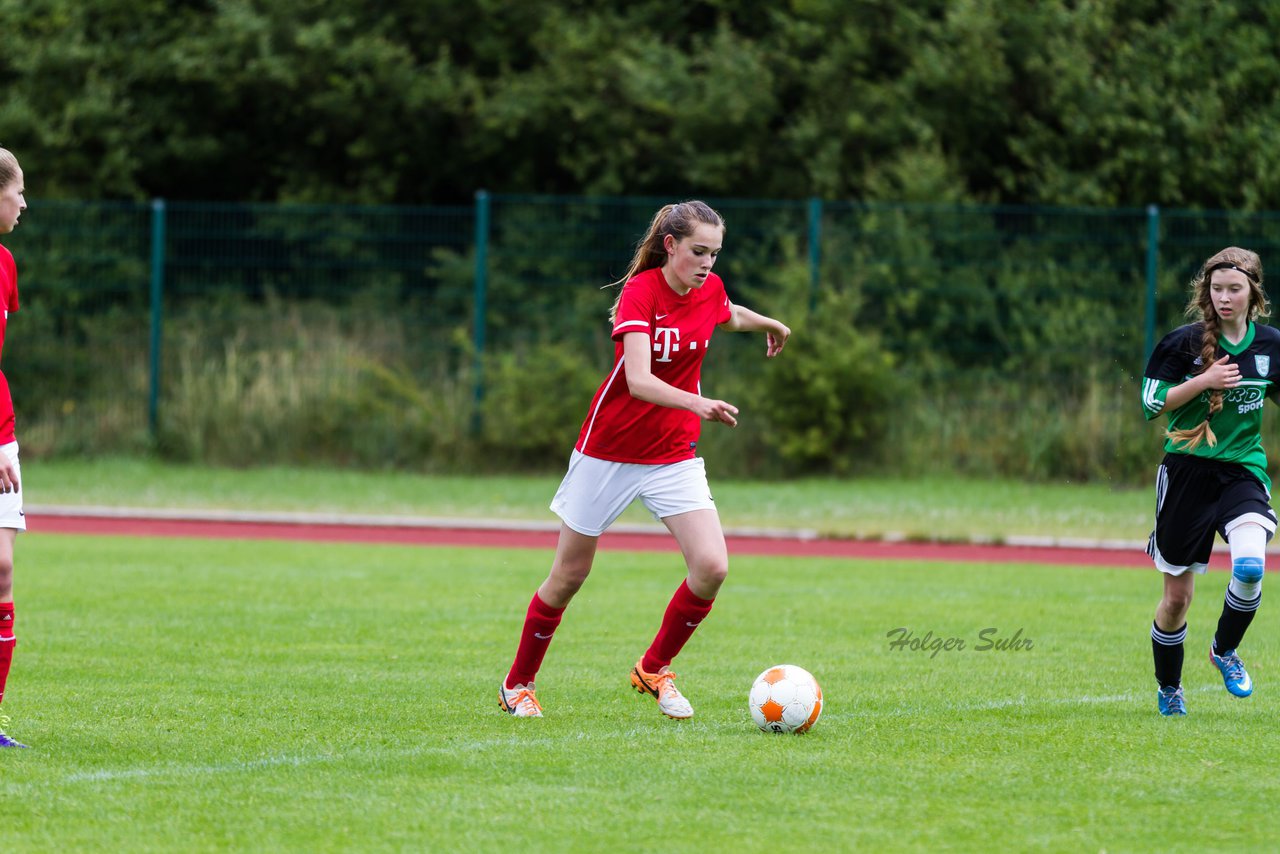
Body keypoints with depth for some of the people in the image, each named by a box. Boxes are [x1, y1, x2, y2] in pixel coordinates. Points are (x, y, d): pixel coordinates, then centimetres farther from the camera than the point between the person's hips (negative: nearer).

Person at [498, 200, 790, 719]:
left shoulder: (711, 291, -3)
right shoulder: (640, 292, -21)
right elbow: (639, 381, -35)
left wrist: (768, 324, 40)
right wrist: (698, 405, -50)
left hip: (675, 457, 4)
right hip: (609, 452, -4)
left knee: (712, 567, -15)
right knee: (569, 575, 7)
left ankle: (654, 669, 8)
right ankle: (518, 685, 27)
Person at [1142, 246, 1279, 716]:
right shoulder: (1185, 342, -6)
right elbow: (1151, 403, -6)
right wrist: (1203, 381, -17)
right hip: (1187, 470, -1)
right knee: (1177, 596, 5)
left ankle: (1225, 650, 3)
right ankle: (1169, 690, 28)